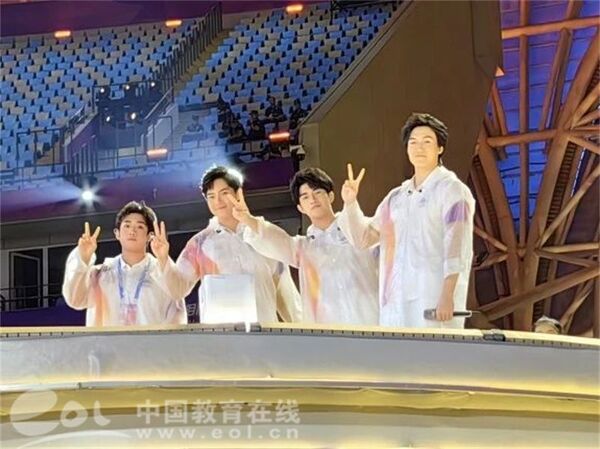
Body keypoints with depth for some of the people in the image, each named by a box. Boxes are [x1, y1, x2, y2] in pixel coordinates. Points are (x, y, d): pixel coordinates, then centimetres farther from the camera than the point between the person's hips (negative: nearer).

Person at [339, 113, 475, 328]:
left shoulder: (452, 190, 0)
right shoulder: (396, 197, 19)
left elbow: (456, 246, -10)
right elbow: (363, 237, 23)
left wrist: (447, 296, -21)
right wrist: (350, 203, 6)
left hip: (434, 300, -6)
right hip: (395, 302, 6)